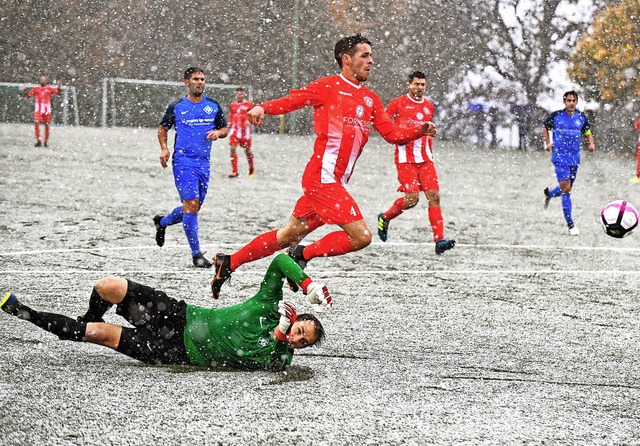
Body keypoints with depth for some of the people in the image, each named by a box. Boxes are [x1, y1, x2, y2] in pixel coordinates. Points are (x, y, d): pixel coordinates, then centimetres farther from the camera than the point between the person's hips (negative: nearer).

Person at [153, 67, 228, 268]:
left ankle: (162, 222, 40)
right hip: (183, 161, -5)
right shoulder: (176, 107, 1)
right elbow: (163, 129, 13)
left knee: (194, 208, 10)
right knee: (191, 204, -15)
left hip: (204, 163, 5)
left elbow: (225, 128, 18)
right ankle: (196, 254, -10)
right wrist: (164, 149, -4)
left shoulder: (213, 106, 9)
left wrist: (218, 133, -5)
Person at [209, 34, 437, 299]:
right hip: (323, 176, -8)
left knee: (288, 236, 14)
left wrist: (420, 131, 0)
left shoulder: (371, 100, 19)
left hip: (336, 182, 8)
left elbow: (392, 134, 17)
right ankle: (302, 256, -1)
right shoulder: (328, 87, -3)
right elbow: (292, 100, -8)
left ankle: (229, 263, 23)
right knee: (361, 236, -15)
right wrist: (263, 108, -26)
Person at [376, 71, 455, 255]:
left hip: (425, 159, 5)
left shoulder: (429, 106, 14)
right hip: (405, 159, -5)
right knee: (412, 198, -12)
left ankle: (439, 240, -10)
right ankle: (385, 218, 16)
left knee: (434, 196, -7)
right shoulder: (398, 103, -2)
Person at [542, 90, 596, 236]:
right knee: (566, 188, -14)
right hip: (560, 157, -4)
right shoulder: (556, 116, -3)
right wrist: (548, 143, 0)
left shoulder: (581, 117, 3)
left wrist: (591, 143, -6)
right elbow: (545, 128, 13)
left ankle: (549, 194, 49)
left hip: (574, 158, 4)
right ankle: (570, 224, -12)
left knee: (567, 188, 14)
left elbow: (588, 132, 14)